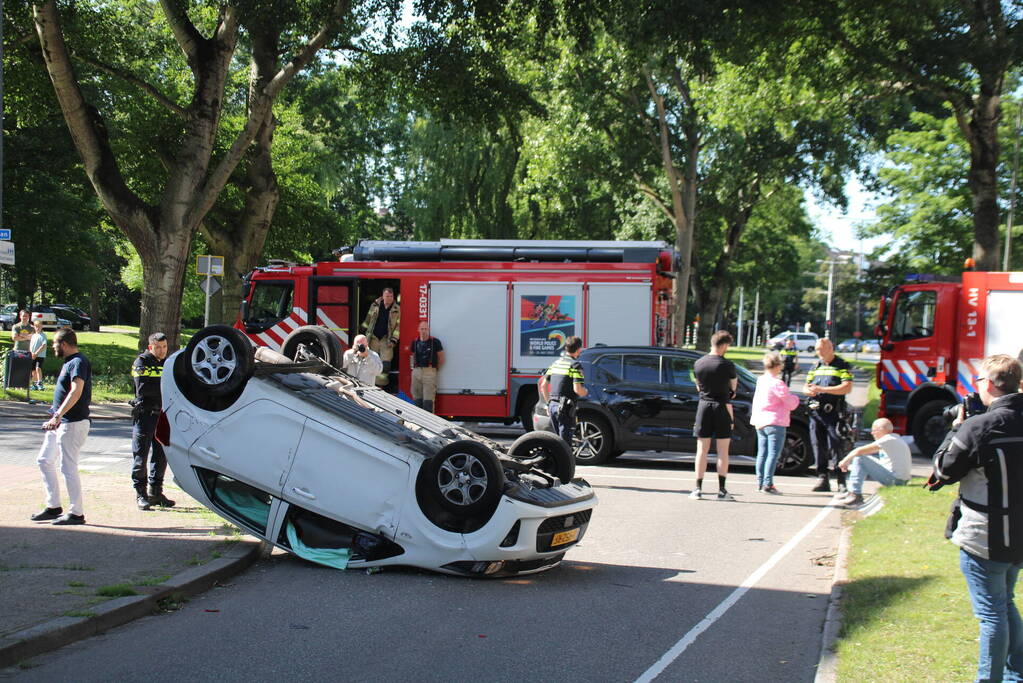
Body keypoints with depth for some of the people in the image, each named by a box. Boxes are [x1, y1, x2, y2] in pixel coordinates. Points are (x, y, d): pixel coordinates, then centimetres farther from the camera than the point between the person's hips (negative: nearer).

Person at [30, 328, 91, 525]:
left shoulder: (78, 362, -17)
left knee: (68, 467, -6)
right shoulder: (69, 362, 15)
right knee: (45, 461, 15)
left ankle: (77, 513, 2)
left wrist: (57, 416, -36)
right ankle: (53, 507, 22)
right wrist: (56, 415, 20)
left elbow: (76, 392, -30)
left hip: (73, 424, -11)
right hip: (60, 424, 11)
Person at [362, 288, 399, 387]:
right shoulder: (375, 306, 2)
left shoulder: (397, 310, -3)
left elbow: (398, 326, -2)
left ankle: (382, 382, -4)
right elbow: (368, 319, 14)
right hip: (374, 337, 2)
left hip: (386, 339, -2)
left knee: (386, 362, -9)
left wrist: (394, 340, -7)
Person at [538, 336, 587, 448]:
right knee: (565, 442, -5)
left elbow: (543, 385, 16)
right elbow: (577, 389, -19)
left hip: (553, 404, 8)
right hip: (565, 408, -8)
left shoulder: (556, 363, 14)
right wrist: (585, 392, 3)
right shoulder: (575, 365, -10)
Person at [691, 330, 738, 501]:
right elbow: (733, 386, 4)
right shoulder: (727, 365, -11)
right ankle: (722, 490, 4)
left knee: (702, 450, 7)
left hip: (704, 406, 3)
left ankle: (698, 489, 6)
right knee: (723, 451, 3)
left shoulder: (698, 364, 1)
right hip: (722, 406, -3)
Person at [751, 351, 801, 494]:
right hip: (775, 423, -8)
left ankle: (760, 482, 17)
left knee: (762, 453, 13)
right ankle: (767, 484, -7)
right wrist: (795, 397, 8)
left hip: (760, 423, 8)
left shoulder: (760, 381, 7)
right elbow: (791, 404, -10)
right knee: (773, 454, -4)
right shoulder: (777, 384, -16)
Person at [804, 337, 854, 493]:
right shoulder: (816, 366, 18)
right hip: (816, 411, 6)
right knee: (818, 446, 5)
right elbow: (806, 385, 21)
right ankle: (823, 479, 12)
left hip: (833, 412, -6)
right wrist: (808, 390, -5)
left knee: (836, 447, -8)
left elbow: (847, 387, -12)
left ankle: (842, 483, -5)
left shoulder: (843, 366, -1)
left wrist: (822, 389, -18)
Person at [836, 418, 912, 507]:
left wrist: (845, 461, 2)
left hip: (894, 479, -10)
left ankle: (855, 495, -16)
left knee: (859, 458, -14)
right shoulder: (896, 439, 18)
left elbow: (859, 451, -13)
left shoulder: (888, 440, -12)